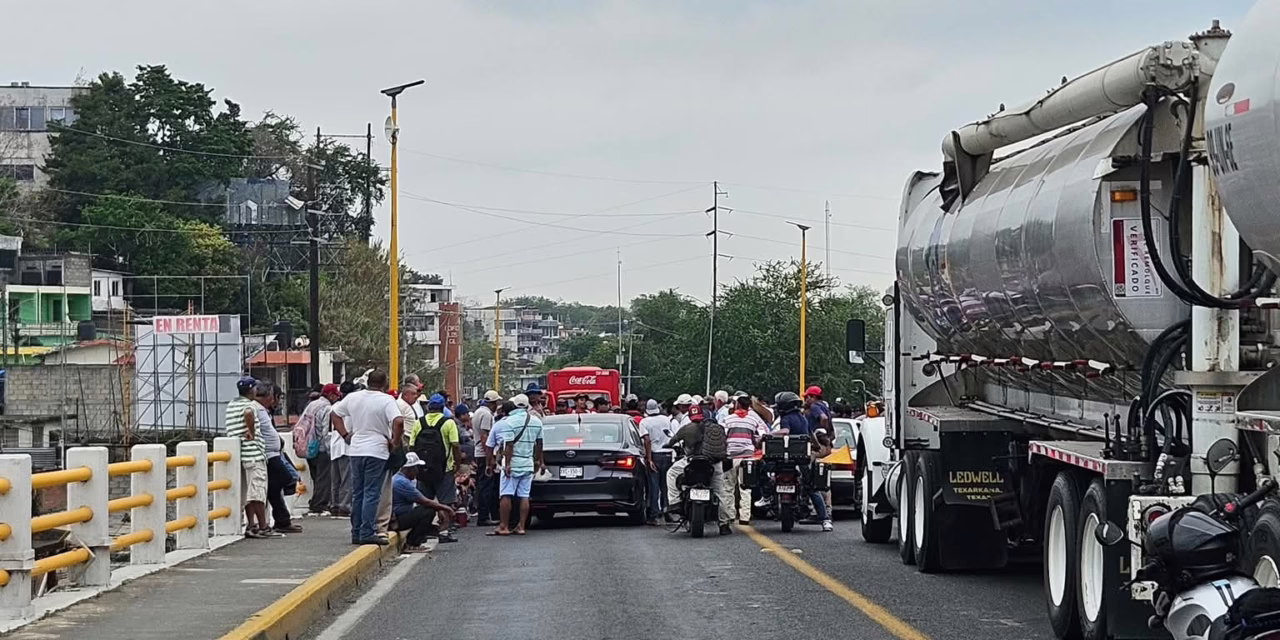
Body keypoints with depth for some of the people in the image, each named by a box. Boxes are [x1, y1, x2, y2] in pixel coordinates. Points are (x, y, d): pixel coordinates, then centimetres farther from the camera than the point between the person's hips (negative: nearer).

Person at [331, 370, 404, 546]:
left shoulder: (353, 398, 6)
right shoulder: (386, 400, -10)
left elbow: (335, 414, 16)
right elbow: (398, 422, -23)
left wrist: (345, 435, 14)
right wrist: (395, 441, -9)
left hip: (356, 450, 5)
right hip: (377, 451, -5)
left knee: (357, 493, 13)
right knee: (371, 493, -3)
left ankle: (356, 533, 17)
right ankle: (367, 533, -7)